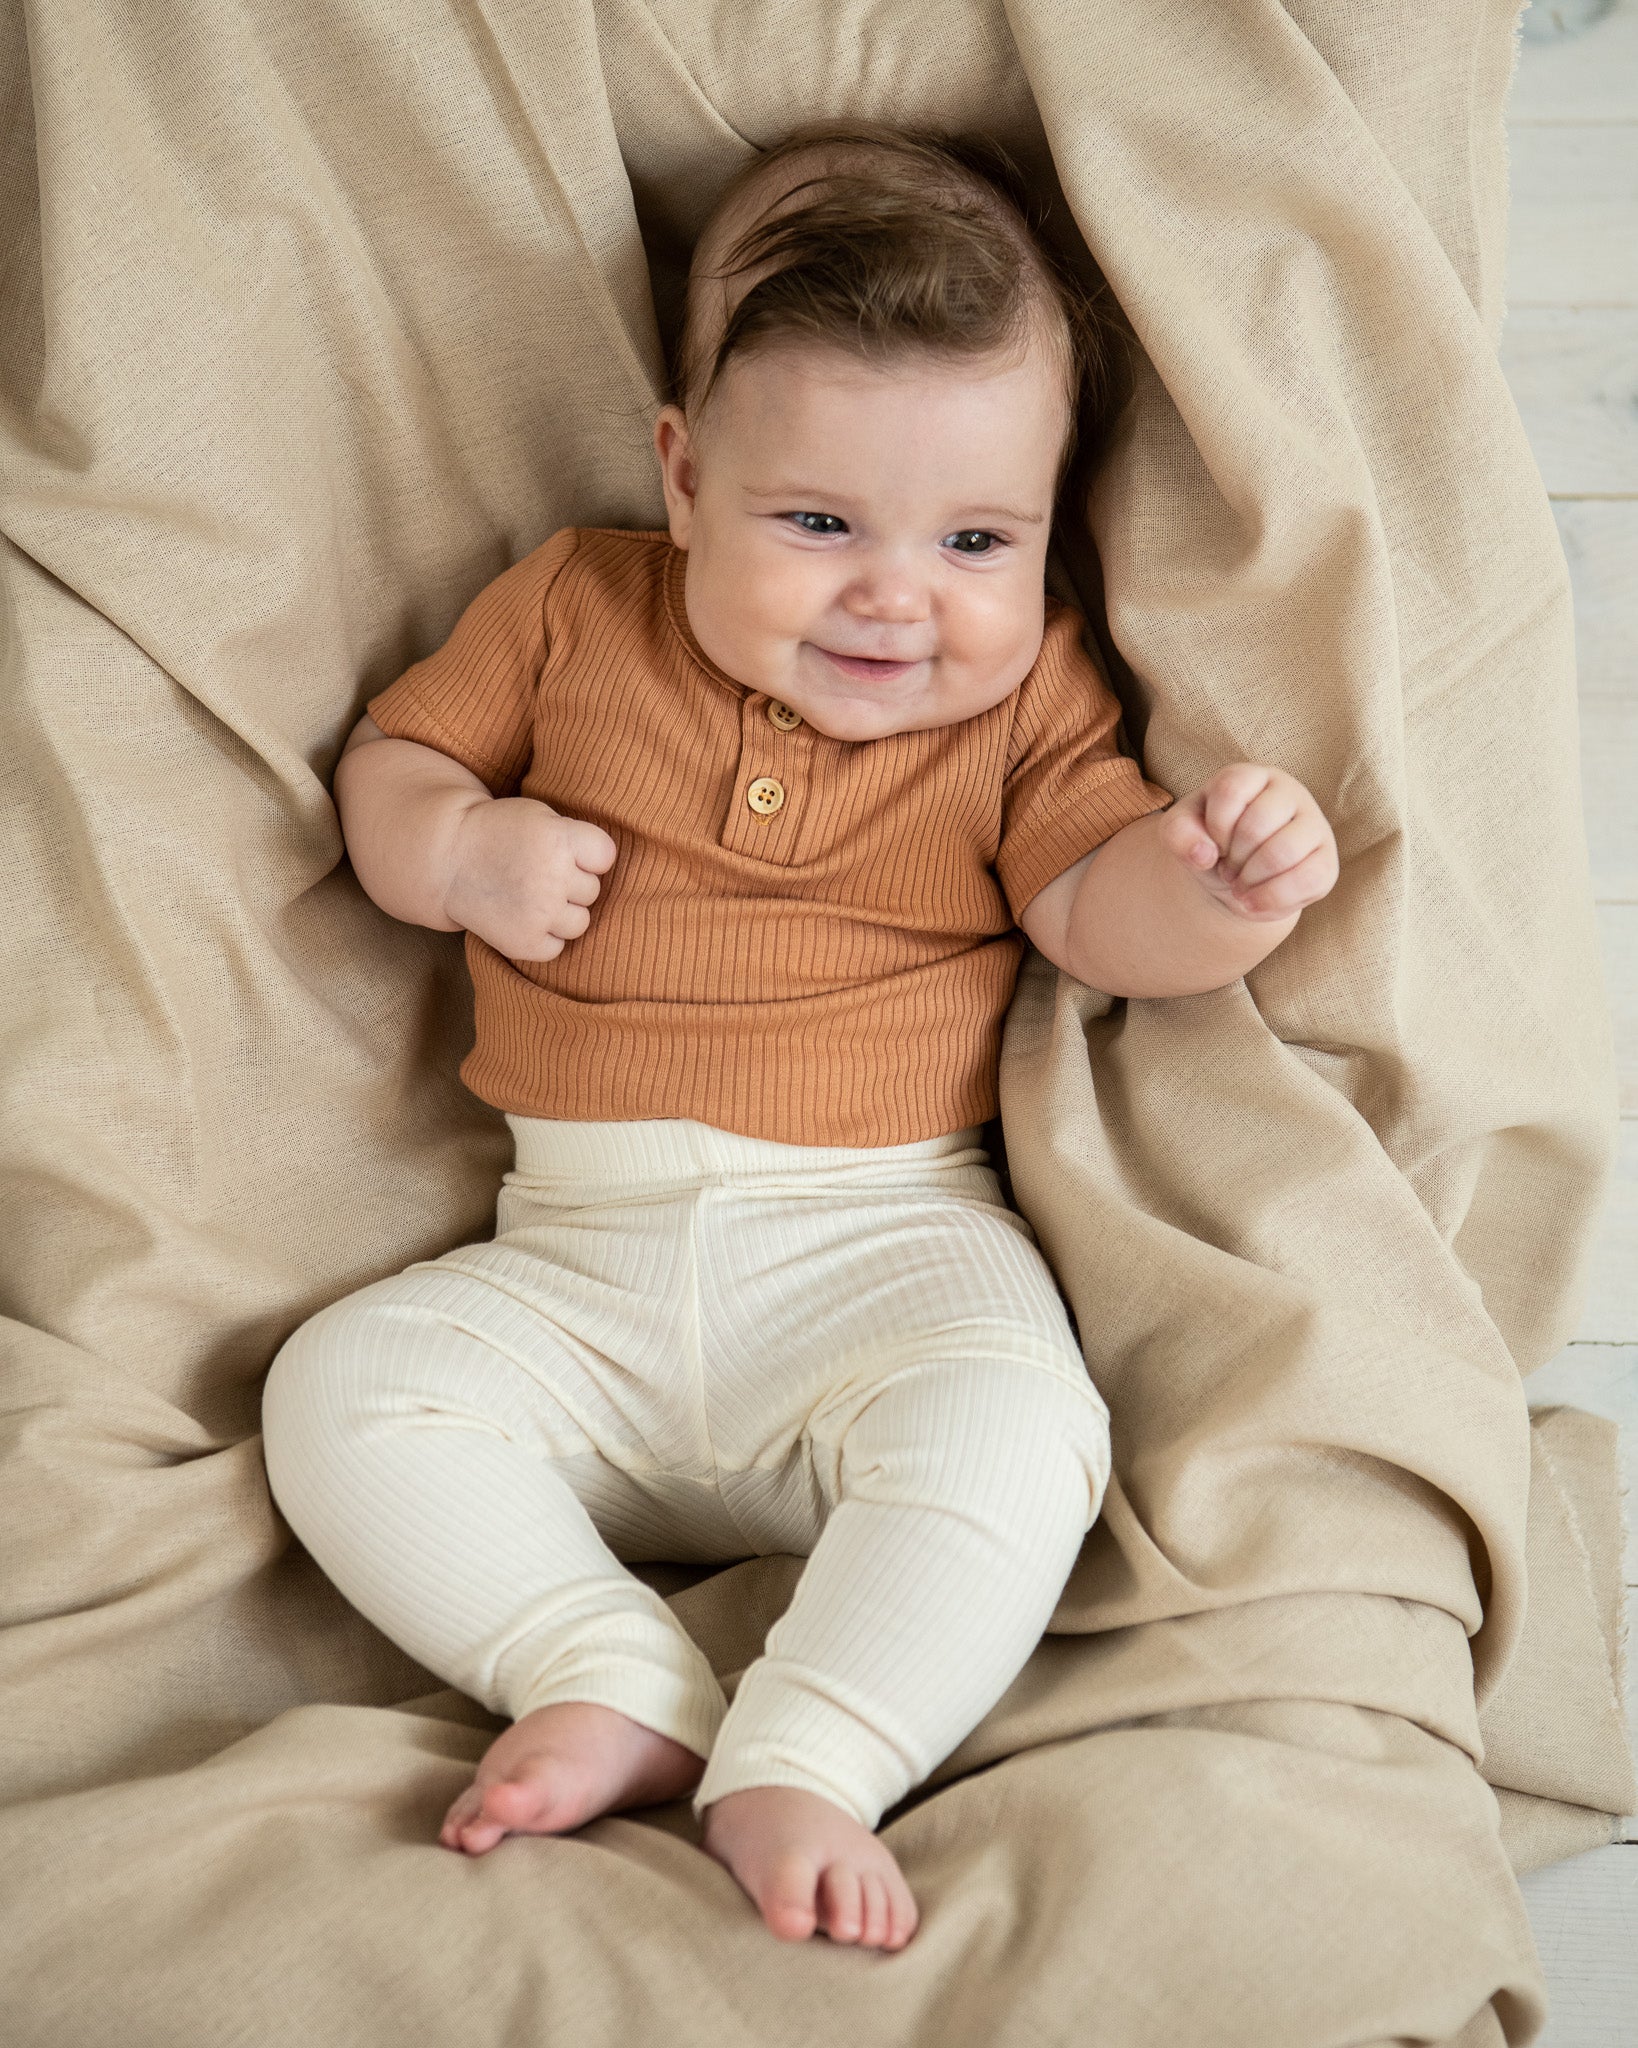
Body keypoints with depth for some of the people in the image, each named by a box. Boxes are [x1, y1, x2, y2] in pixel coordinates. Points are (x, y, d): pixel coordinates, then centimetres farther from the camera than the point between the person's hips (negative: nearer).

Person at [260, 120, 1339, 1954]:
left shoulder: (1021, 695, 4)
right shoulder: (574, 609, 7)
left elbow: (1104, 915, -4)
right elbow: (389, 757, 15)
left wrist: (1223, 885, -27)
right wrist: (462, 849, -9)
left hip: (886, 1237, -2)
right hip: (576, 1266, 3)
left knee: (1009, 1426, -32)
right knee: (340, 1387, -16)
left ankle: (801, 1767, -27)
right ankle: (608, 1681, -19)